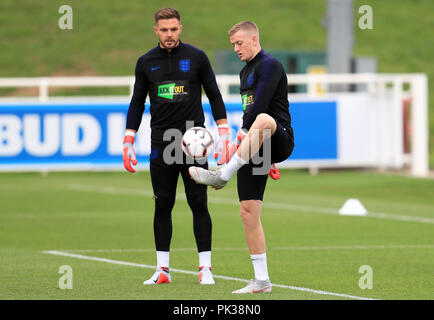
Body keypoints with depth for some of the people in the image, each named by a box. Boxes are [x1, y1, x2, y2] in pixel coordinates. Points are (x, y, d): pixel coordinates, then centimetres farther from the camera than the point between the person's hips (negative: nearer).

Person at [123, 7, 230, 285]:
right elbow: (137, 103, 13)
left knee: (198, 204, -4)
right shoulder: (146, 62, 7)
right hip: (161, 143, 2)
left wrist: (223, 134, -1)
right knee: (163, 205, 2)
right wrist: (128, 142, 7)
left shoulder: (196, 57, 2)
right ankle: (163, 269, 8)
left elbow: (214, 96, 6)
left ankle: (205, 268, 1)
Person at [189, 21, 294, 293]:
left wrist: (241, 137, -14)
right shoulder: (246, 72, 23)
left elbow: (260, 106, -18)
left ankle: (222, 176, -46)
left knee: (263, 119, -43)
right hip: (254, 149, 9)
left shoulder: (270, 65, -6)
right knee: (248, 211, 1)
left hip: (280, 140, -9)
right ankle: (262, 281, 4)